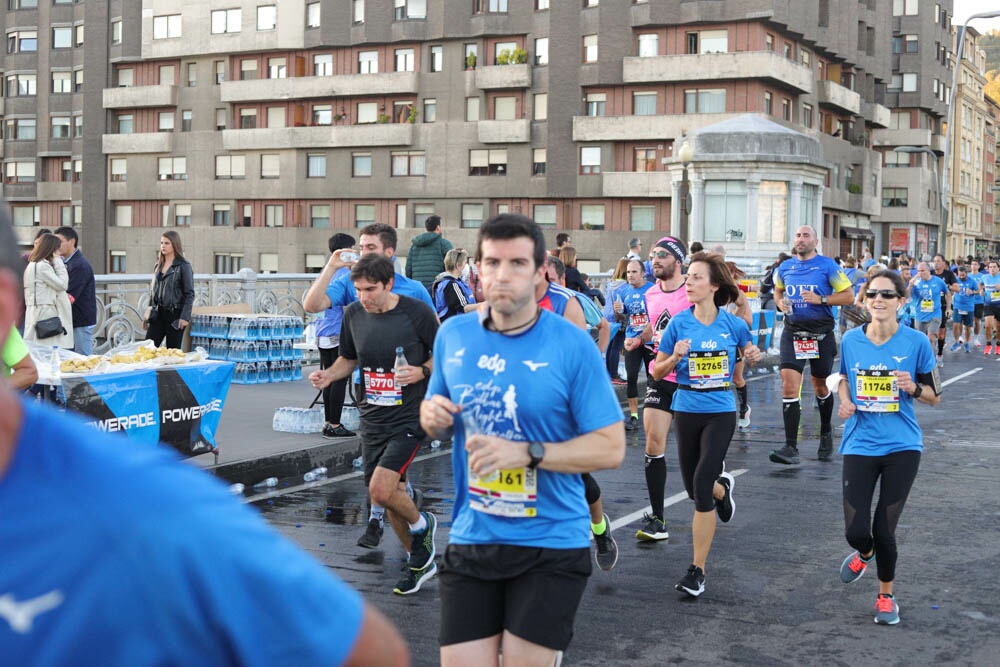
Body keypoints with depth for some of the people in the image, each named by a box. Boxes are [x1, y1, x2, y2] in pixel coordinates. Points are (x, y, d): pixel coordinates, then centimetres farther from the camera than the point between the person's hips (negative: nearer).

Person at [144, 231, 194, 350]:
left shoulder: (183, 266, -6)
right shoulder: (158, 265, 12)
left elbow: (190, 294, -9)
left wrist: (185, 317, -16)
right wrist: (148, 313, 16)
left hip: (175, 314, -6)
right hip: (158, 313, 6)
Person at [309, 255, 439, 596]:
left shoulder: (417, 312, -11)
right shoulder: (353, 314, 2)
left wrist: (421, 372, -19)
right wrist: (328, 374, -2)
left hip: (409, 417, -5)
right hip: (372, 418, 6)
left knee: (380, 490, -20)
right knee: (391, 493, 12)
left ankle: (421, 524, 11)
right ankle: (420, 560, 32)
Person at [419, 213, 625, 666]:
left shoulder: (573, 345, -10)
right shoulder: (453, 335, 2)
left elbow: (611, 447, -11)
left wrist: (527, 453, -22)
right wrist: (431, 415, -8)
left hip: (551, 545, -3)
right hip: (470, 540, 3)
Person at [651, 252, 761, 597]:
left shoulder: (733, 324, -5)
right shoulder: (679, 323, -4)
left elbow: (747, 351, 16)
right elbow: (657, 371, 2)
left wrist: (751, 355, -7)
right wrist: (675, 357, -18)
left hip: (721, 412, -2)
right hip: (687, 411, 2)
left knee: (701, 486, -14)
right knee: (694, 488, 13)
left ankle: (697, 570, -4)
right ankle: (722, 487, 53)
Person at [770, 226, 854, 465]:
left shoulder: (827, 266, -5)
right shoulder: (785, 268, 7)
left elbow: (848, 296, -5)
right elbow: (777, 291, 25)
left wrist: (821, 299, -18)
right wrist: (780, 302, 3)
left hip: (821, 334, -2)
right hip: (792, 332, 2)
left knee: (820, 386, 15)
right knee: (789, 386, -12)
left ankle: (826, 432, 42)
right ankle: (791, 448, -13)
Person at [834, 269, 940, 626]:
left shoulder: (916, 342, -7)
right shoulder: (851, 340, -1)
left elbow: (935, 396, 2)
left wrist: (914, 388, -19)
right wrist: (845, 401, -2)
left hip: (902, 447, -1)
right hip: (860, 446, 2)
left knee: (884, 531, -1)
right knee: (856, 532, -6)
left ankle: (886, 595, 27)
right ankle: (865, 552, 35)